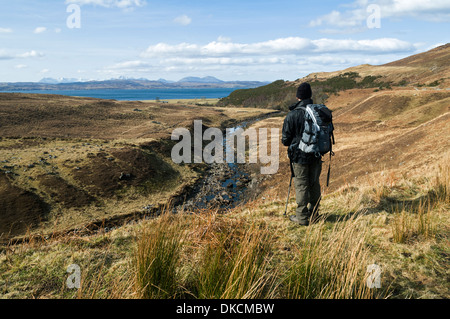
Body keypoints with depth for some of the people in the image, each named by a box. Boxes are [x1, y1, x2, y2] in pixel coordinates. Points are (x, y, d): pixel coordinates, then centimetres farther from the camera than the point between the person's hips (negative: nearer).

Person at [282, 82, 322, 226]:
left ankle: (302, 217, 10)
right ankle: (314, 214, 25)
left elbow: (285, 140, -11)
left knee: (301, 185, 4)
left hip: (299, 156, -4)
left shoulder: (292, 115, -15)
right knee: (314, 184, 15)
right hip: (316, 155, 4)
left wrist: (288, 143, 12)